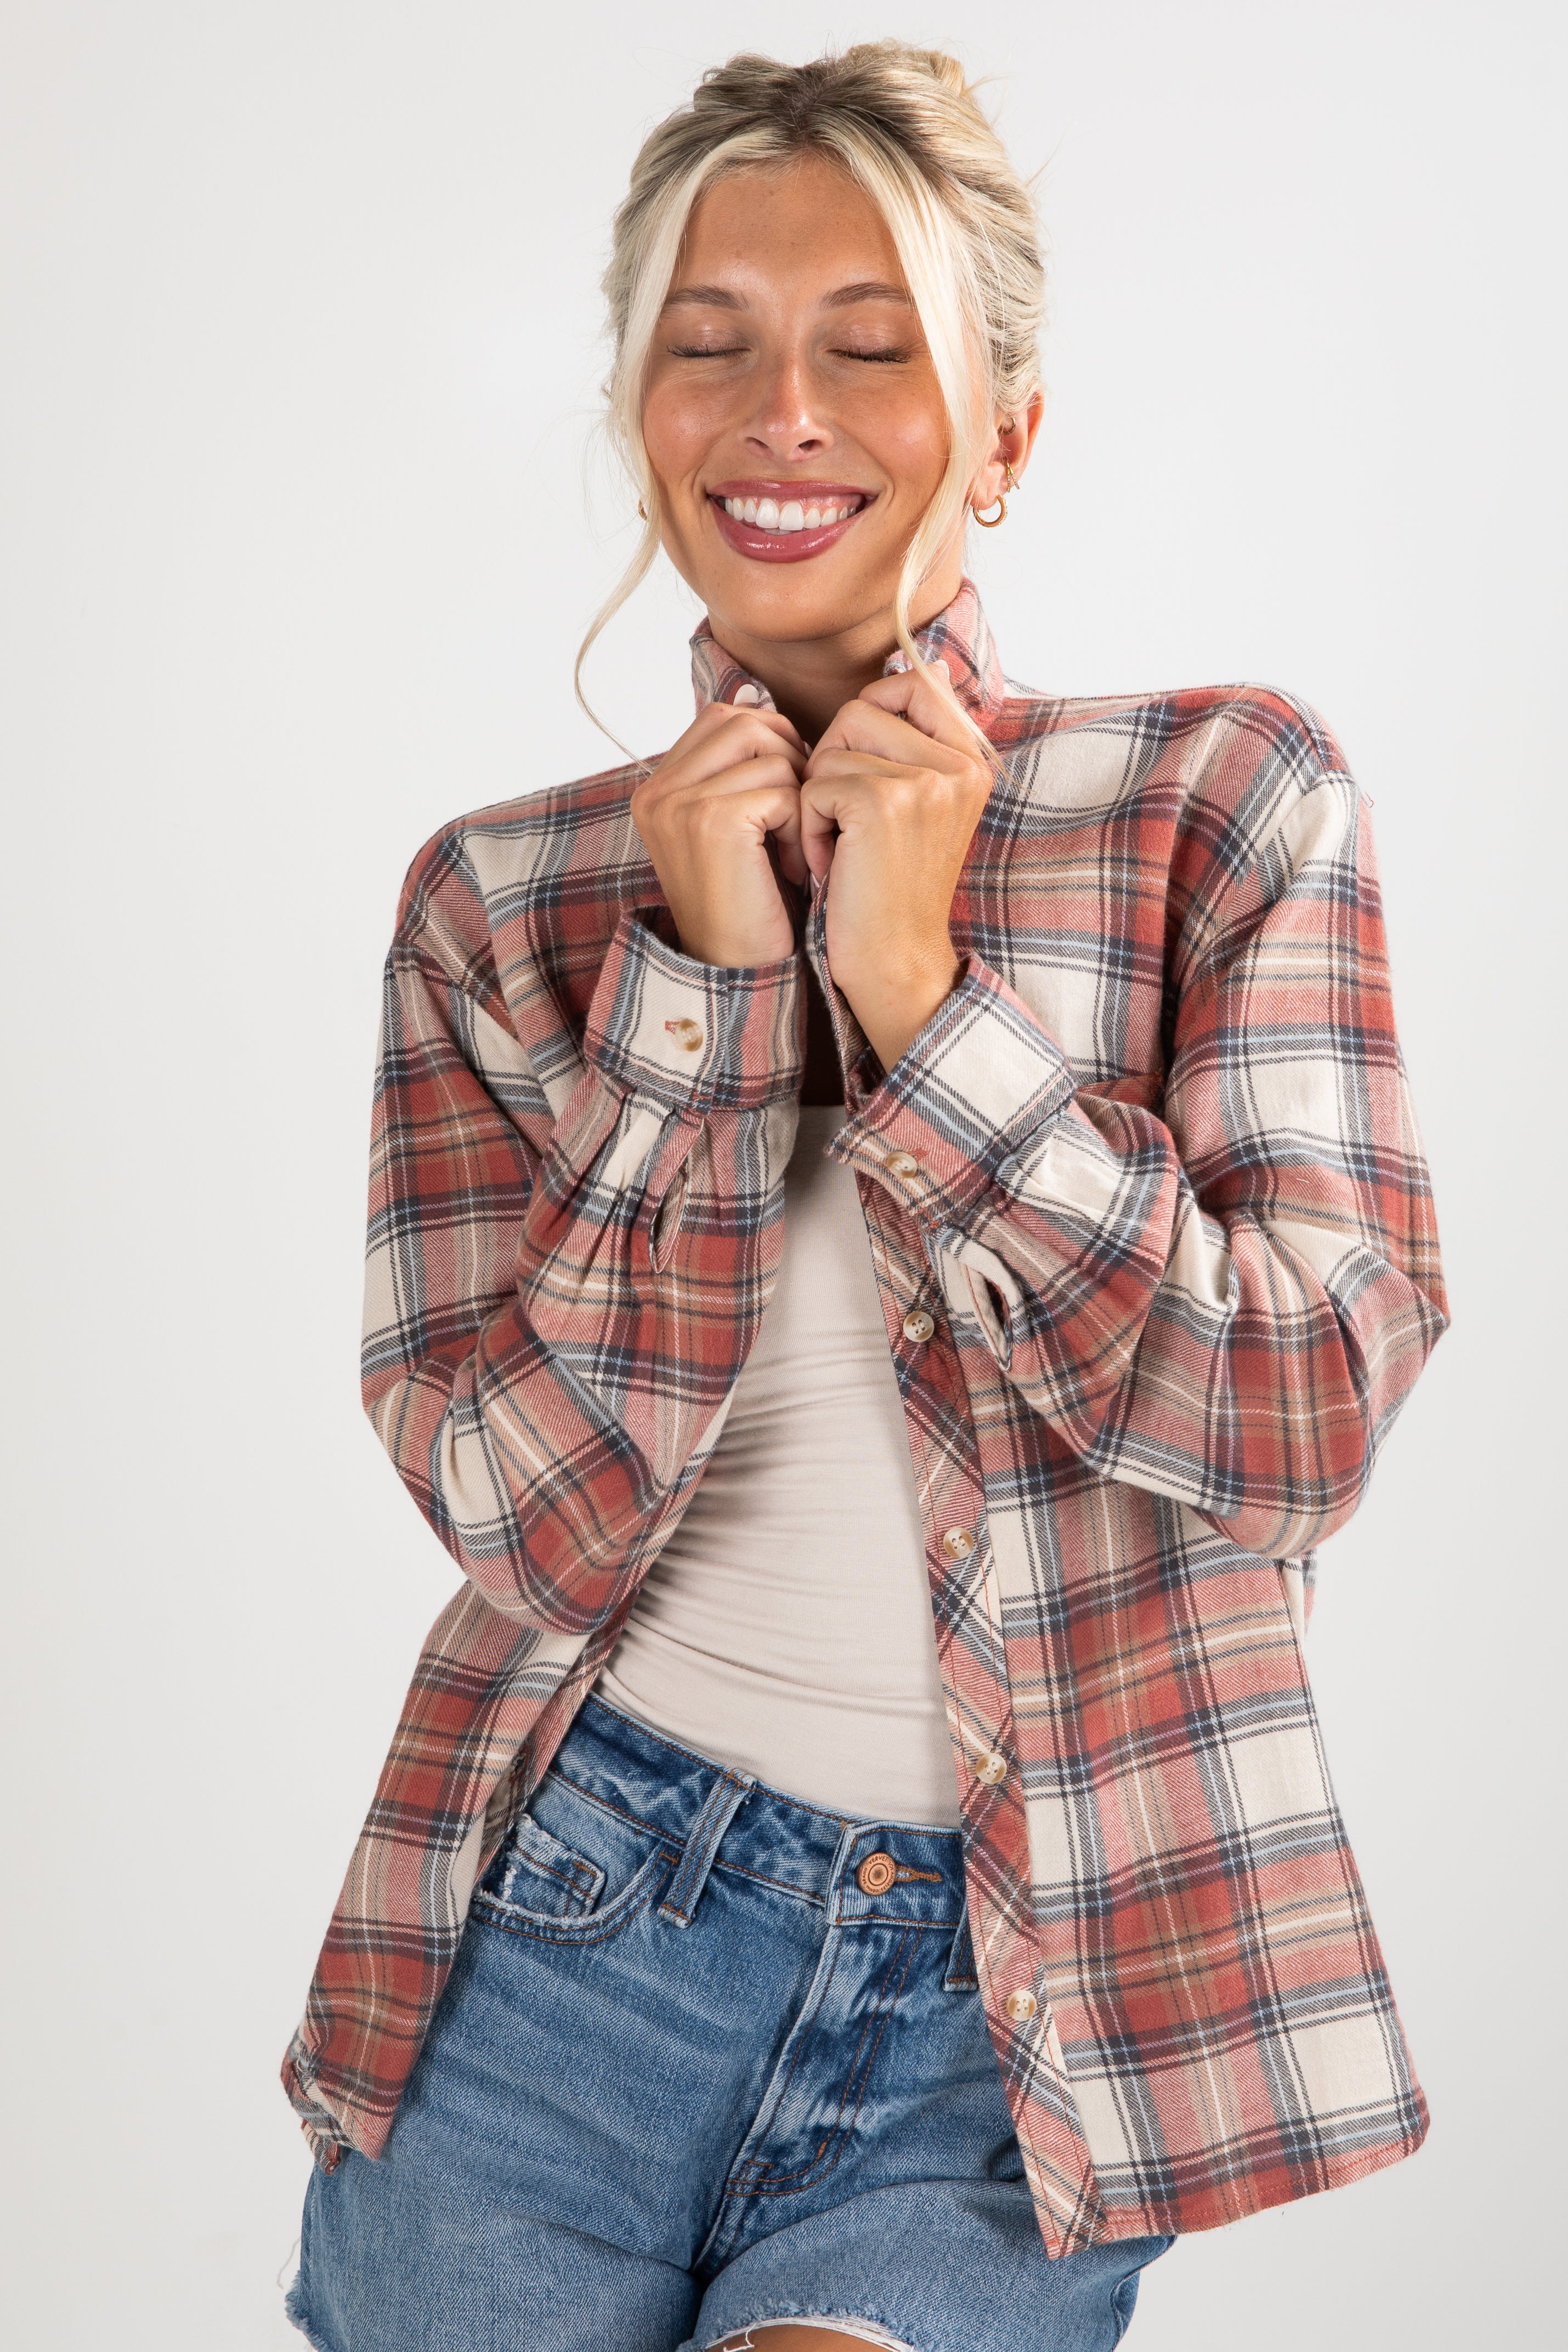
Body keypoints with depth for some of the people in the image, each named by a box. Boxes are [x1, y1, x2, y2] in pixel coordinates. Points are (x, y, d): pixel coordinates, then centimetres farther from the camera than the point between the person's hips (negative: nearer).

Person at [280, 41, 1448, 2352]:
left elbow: (1303, 1419, -10)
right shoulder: (504, 898, 3)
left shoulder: (1225, 798, -1)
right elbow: (530, 1514, -7)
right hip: (572, 1924, 2)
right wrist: (704, 988, -14)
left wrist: (919, 993, -15)